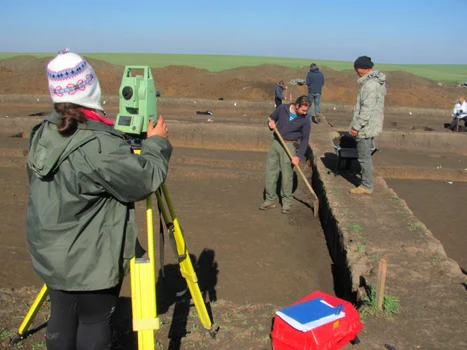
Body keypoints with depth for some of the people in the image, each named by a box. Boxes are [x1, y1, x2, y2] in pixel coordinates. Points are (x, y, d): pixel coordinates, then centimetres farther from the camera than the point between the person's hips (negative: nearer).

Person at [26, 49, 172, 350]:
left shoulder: (42, 133, -1)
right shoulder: (100, 146, -28)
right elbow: (145, 181, -17)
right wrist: (158, 142, -2)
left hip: (52, 254, 8)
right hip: (91, 260, -7)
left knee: (62, 318, 21)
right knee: (94, 323, 11)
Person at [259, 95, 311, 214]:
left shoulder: (305, 120, -9)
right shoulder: (282, 108, -3)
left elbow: (305, 139, -6)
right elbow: (272, 119, 13)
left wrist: (298, 156, -13)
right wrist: (271, 124, -12)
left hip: (289, 146, -3)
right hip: (275, 143, 4)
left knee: (287, 175, -4)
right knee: (269, 172, 5)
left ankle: (287, 203, 10)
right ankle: (270, 200, 17)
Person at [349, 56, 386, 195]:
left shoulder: (370, 85, -22)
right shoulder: (377, 81, 12)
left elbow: (367, 109, -26)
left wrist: (356, 126, -22)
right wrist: (357, 106, 14)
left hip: (366, 127, -11)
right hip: (371, 126, 11)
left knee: (364, 157, -2)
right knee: (365, 155, 21)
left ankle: (367, 186, 7)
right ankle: (367, 182, 33)